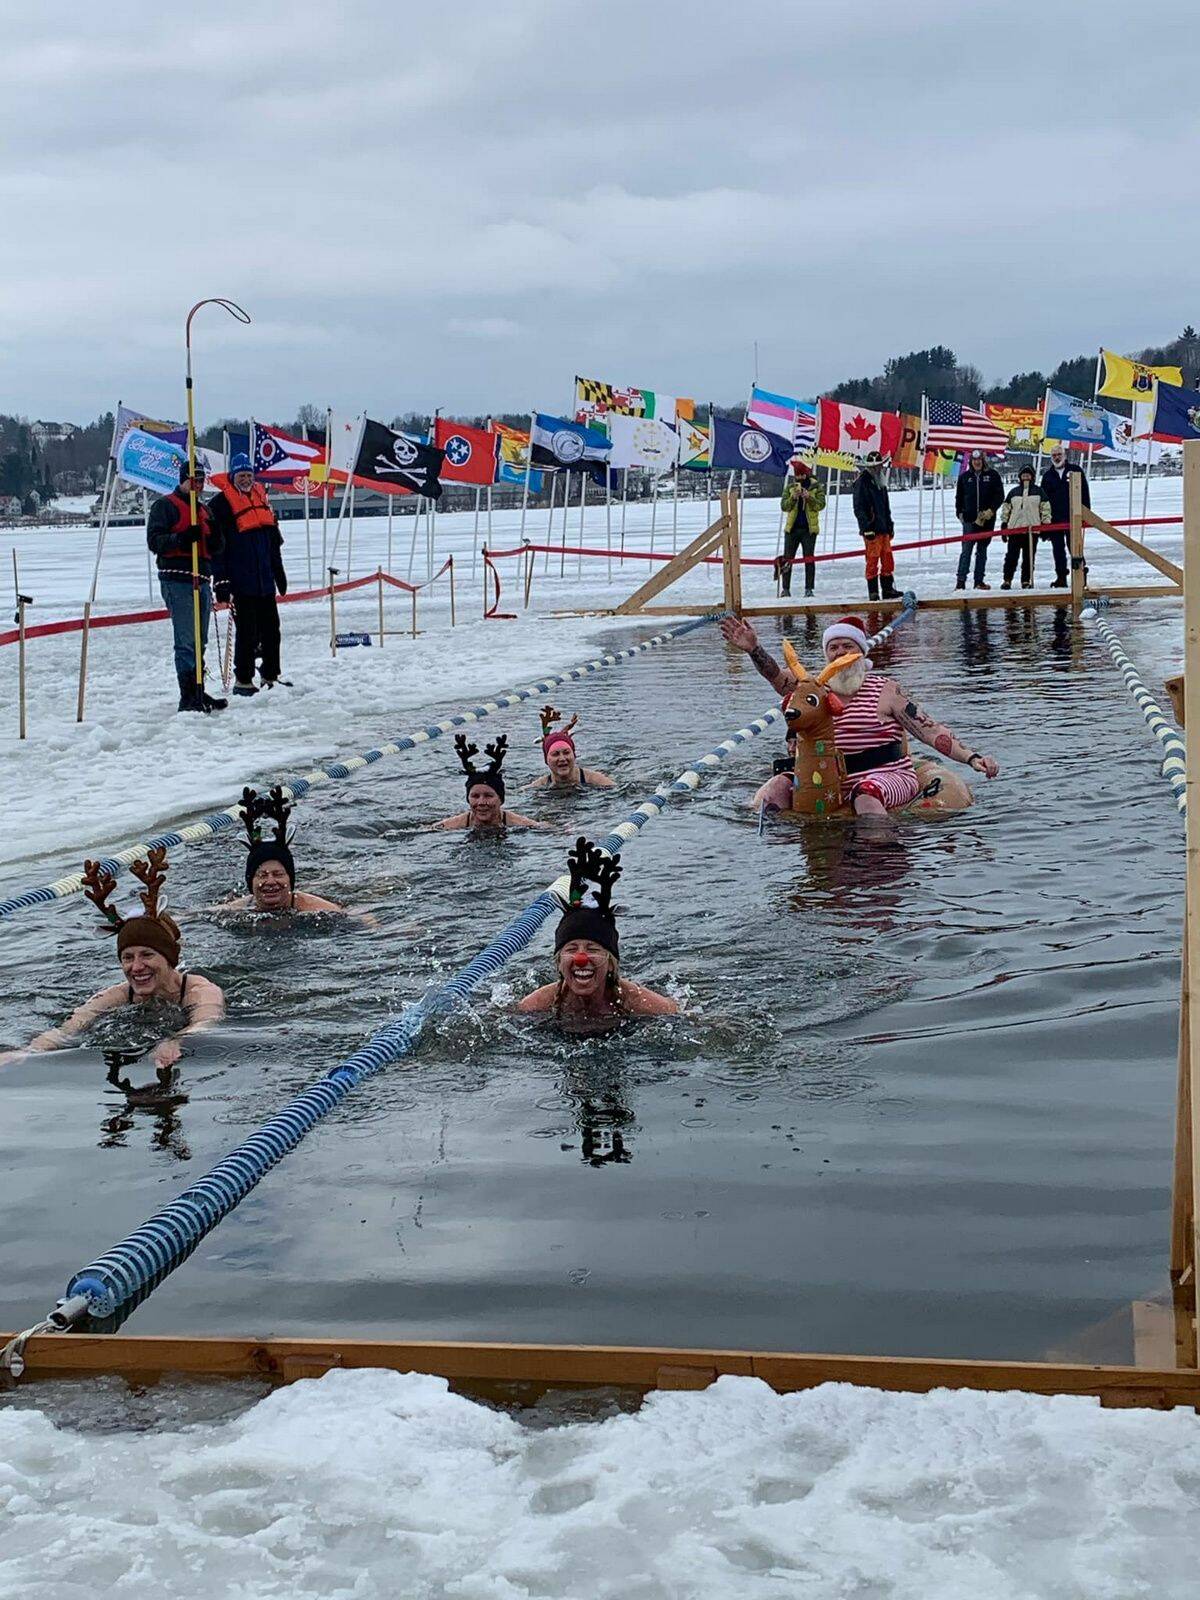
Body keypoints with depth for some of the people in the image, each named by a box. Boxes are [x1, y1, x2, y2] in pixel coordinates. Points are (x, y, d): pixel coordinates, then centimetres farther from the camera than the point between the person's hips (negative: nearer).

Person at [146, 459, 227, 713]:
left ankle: (198, 693, 21)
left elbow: (215, 550, 21)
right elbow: (154, 541, -10)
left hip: (201, 580, 8)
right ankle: (188, 697, -13)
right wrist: (182, 538, -24)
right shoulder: (165, 506, -1)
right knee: (186, 642, -12)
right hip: (177, 580, -8)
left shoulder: (203, 509, 21)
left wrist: (215, 536, -1)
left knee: (199, 642, 13)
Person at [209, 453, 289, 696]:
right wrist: (221, 580, -15)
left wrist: (279, 573, 22)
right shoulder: (221, 503, -6)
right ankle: (243, 680, 4)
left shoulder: (260, 496, 14)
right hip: (241, 582, -7)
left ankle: (271, 675, 22)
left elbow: (274, 541, 22)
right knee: (247, 632, -4)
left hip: (265, 580, 7)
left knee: (271, 628, 11)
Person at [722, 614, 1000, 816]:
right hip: (833, 780, 5)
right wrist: (754, 649, -21)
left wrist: (972, 758, -15)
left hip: (886, 775, -4)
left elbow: (930, 730, -4)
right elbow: (779, 677, -3)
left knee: (866, 796, -37)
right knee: (778, 786, -13)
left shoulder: (885, 690, 0)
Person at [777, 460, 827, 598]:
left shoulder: (816, 487, 2)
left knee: (809, 559, -1)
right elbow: (784, 506, 0)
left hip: (809, 528, -2)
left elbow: (821, 504, -8)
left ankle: (808, 589, 4)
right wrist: (793, 497, -17)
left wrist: (809, 497, -23)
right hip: (792, 528, 2)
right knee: (787, 558, 2)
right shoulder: (789, 488, 8)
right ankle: (785, 588, 8)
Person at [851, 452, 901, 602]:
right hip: (871, 529, -8)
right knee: (873, 560, -6)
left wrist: (890, 525, 22)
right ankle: (873, 592, -2)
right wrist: (867, 527, -19)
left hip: (883, 529, 8)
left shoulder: (880, 483, 18)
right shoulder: (862, 482, -8)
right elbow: (859, 508, -14)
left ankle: (888, 589, 15)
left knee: (888, 560, 9)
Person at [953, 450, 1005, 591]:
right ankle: (961, 580, -8)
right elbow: (959, 497, 16)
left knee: (982, 550, 7)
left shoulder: (992, 475, 3)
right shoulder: (964, 477, 8)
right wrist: (960, 513, 6)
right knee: (966, 550, -7)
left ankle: (979, 581, 10)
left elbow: (1000, 495, 2)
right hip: (969, 519, 0)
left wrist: (991, 510, -9)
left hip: (987, 519, 0)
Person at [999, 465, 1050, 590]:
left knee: (1029, 557, 4)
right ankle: (1007, 580, 2)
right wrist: (1004, 525, 8)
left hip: (1032, 529, 0)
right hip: (1015, 529, 0)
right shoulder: (1013, 492, 9)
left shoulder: (1038, 492, 6)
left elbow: (1045, 509, 6)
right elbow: (1005, 509, 13)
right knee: (1011, 556, -3)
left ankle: (1026, 580, 11)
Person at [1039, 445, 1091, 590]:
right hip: (1054, 519, 3)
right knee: (1058, 549, 5)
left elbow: (1085, 492, 4)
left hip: (1072, 517, -3)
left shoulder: (1075, 470, 5)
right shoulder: (1047, 475, 11)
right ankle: (1061, 578, 9)